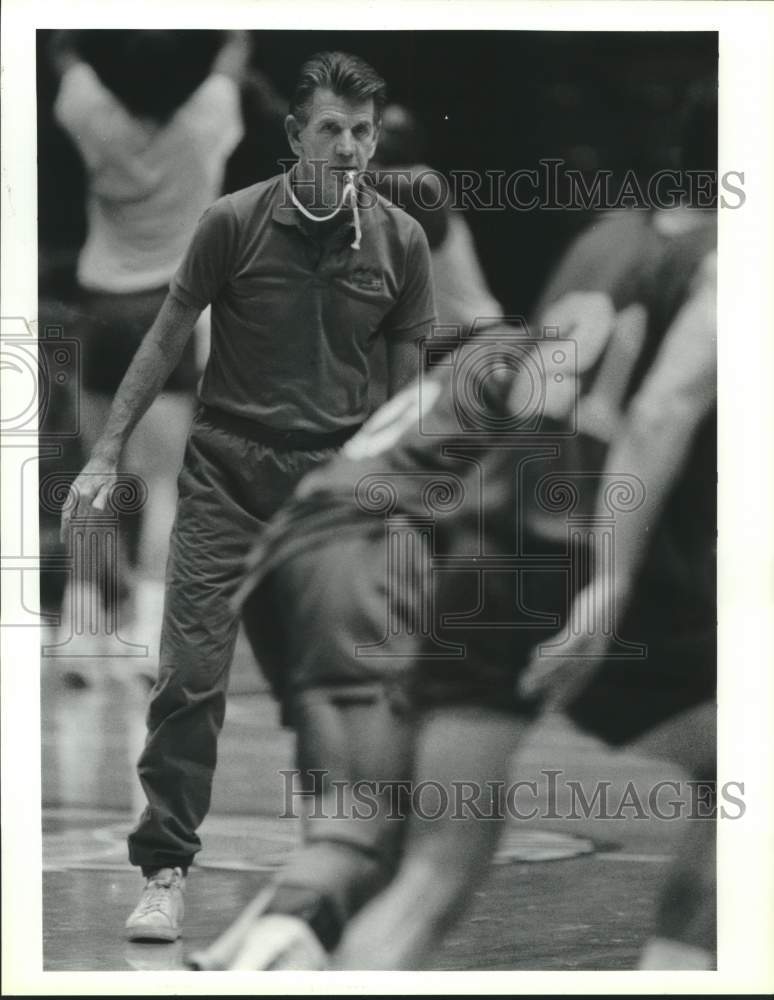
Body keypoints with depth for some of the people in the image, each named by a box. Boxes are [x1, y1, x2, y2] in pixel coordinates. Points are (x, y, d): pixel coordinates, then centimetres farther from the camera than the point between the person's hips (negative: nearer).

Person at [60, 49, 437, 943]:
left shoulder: (400, 242, 0)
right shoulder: (235, 222, -7)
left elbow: (408, 381, 8)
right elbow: (166, 339, 2)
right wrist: (107, 453, 1)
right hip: (226, 473, -2)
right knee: (192, 673, -10)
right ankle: (165, 870, -2)